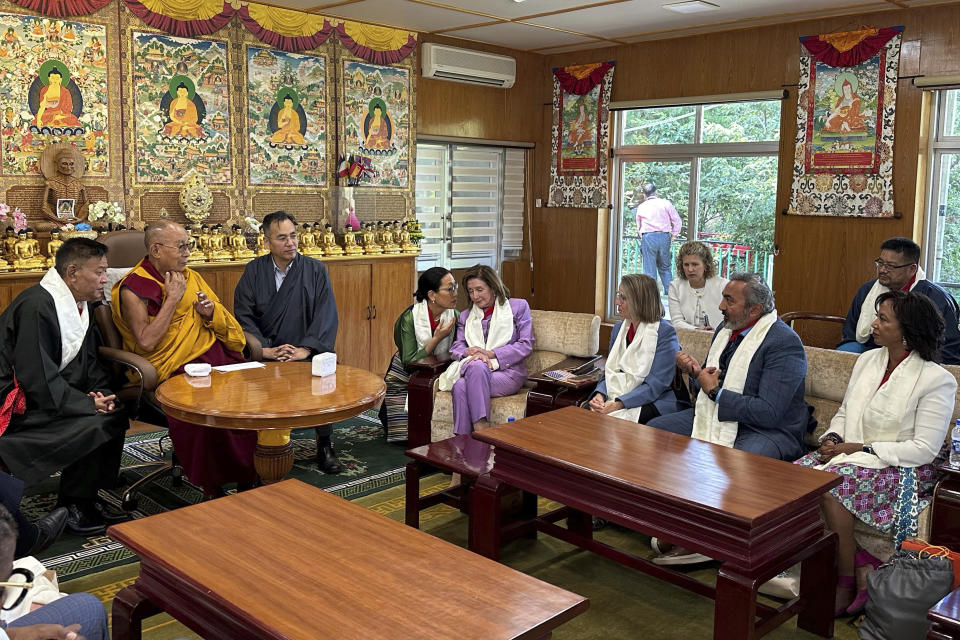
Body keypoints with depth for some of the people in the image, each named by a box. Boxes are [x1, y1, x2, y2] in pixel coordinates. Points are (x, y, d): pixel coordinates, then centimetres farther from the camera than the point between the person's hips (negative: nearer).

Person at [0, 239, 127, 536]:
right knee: (93, 426, -23)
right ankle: (71, 506, -5)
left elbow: (90, 361, 12)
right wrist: (89, 403, -23)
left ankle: (89, 495, 6)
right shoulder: (36, 306, -23)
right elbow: (38, 380, -26)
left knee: (114, 414, -6)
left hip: (55, 394, 9)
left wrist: (101, 394, -6)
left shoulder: (79, 304, 7)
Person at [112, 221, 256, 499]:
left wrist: (211, 313, -3)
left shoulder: (190, 277, 15)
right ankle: (212, 489, -16)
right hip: (174, 368, -5)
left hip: (213, 355, 5)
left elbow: (226, 325, 20)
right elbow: (146, 342, -14)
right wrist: (172, 299, -10)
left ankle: (250, 479, -10)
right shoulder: (132, 289, -2)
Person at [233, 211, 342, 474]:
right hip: (265, 353, 1)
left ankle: (324, 445, -12)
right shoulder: (254, 271, 7)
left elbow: (326, 314, -4)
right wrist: (265, 349, -15)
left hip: (306, 351, 0)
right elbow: (243, 315, -1)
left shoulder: (315, 270, 6)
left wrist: (305, 349, -18)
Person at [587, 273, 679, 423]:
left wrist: (619, 404, -26)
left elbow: (655, 385, -16)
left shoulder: (665, 333, -10)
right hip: (617, 397, 6)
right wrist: (600, 394, -9)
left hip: (654, 403, -6)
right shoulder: (618, 328, 12)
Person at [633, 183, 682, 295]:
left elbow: (638, 227, 19)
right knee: (665, 268, 14)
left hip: (648, 238, -1)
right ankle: (670, 292, 11)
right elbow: (677, 221, 4)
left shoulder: (641, 207, 9)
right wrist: (673, 235, 14)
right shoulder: (665, 203, 5)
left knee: (649, 270, 2)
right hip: (664, 236, 1)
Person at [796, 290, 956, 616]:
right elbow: (843, 414, 16)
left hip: (903, 468, -7)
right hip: (851, 453, 7)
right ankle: (864, 564, -14)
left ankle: (847, 582, -14)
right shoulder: (867, 359, 9)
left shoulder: (937, 379, -11)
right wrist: (832, 440, -5)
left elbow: (924, 449, -15)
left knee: (832, 483, -33)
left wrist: (862, 449, -18)